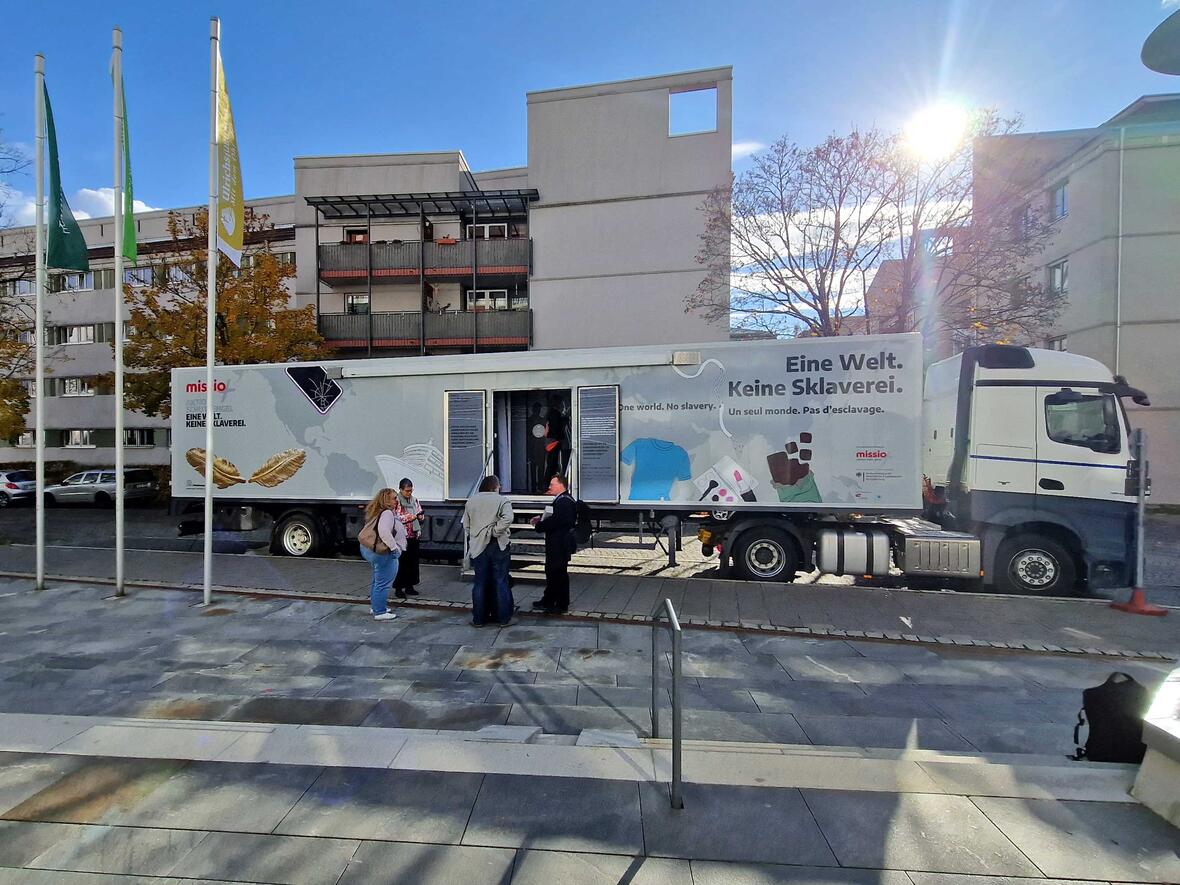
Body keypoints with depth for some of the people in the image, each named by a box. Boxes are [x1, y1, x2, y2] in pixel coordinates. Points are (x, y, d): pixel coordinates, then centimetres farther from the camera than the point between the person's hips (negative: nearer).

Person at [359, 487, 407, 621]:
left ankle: (375, 606, 37)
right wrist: (394, 547, -26)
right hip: (383, 553, -11)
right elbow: (384, 531, -34)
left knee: (378, 580, 24)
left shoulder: (378, 512, 11)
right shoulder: (387, 513, -20)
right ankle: (380, 612, 6)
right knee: (383, 583, -2)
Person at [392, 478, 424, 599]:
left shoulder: (414, 500, 11)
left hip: (414, 535, 6)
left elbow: (420, 513, 19)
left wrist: (420, 516, -4)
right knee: (401, 563, -2)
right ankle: (398, 588, 8)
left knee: (413, 561, 10)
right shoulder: (396, 501, -8)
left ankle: (409, 586, 21)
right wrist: (409, 517, -22)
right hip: (402, 536, -6)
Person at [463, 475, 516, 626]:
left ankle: (478, 619, 18)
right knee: (500, 582, 5)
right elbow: (507, 518, -24)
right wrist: (495, 531, -15)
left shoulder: (471, 501, 7)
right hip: (498, 546, -3)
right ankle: (504, 618, 11)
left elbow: (466, 525, 10)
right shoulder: (502, 500, -7)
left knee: (480, 583, 11)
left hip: (478, 547, 3)